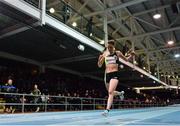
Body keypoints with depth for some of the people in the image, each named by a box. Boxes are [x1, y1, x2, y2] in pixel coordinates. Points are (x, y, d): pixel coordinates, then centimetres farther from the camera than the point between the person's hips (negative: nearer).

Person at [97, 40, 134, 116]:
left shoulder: (117, 53, 4)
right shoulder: (105, 54, 8)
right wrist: (99, 59, -10)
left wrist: (131, 55, -1)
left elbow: (126, 59, 19)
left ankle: (107, 110, -25)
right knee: (110, 92, 17)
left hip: (115, 74, -4)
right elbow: (99, 65, 11)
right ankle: (120, 93, 49)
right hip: (107, 75, 4)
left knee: (110, 92, -22)